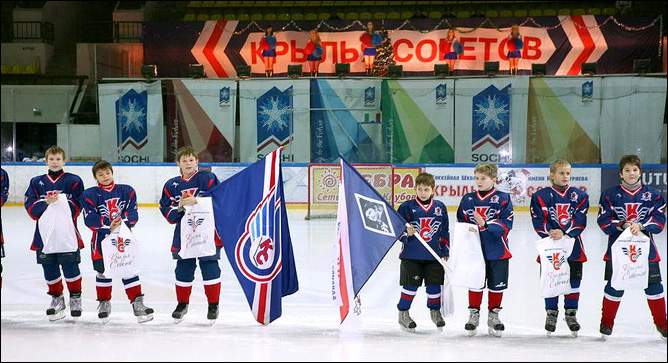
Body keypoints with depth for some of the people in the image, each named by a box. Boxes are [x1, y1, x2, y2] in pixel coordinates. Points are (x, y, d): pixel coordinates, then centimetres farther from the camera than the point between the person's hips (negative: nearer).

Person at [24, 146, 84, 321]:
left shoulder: (73, 181, 3)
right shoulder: (37, 182, 12)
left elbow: (76, 207, -5)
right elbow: (31, 207, 2)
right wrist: (46, 203, -16)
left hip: (67, 232, -3)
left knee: (70, 266, -6)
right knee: (49, 268, 7)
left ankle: (76, 297, 11)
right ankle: (56, 298, 23)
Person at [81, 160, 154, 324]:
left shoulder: (126, 191, 5)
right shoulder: (89, 194, -2)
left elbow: (133, 213, -3)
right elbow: (90, 219, -12)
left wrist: (123, 221, -23)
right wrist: (108, 224, -23)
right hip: (101, 239, -1)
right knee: (103, 272, 7)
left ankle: (137, 303, 4)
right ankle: (104, 303, 24)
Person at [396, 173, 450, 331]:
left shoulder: (440, 207, 7)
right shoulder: (407, 207, -4)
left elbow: (444, 231, 14)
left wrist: (445, 252, 14)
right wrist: (406, 233, -22)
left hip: (434, 255, 3)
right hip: (411, 255, -3)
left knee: (434, 284, 6)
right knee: (411, 284, -2)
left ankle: (435, 311, 25)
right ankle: (403, 314, 13)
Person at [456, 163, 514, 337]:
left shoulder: (502, 199, -5)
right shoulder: (468, 199, 6)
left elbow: (506, 223, -14)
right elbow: (460, 223, 14)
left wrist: (486, 224, -24)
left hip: (497, 251, -2)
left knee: (497, 285, 8)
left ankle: (493, 315, 23)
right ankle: (474, 314, 21)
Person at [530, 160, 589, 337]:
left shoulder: (579, 196, 3)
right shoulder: (541, 196, 0)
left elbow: (580, 221, -6)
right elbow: (539, 221, -6)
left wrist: (563, 232, -19)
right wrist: (550, 233, -21)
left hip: (573, 244, 1)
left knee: (574, 280, 6)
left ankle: (571, 313, 22)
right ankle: (551, 314, 19)